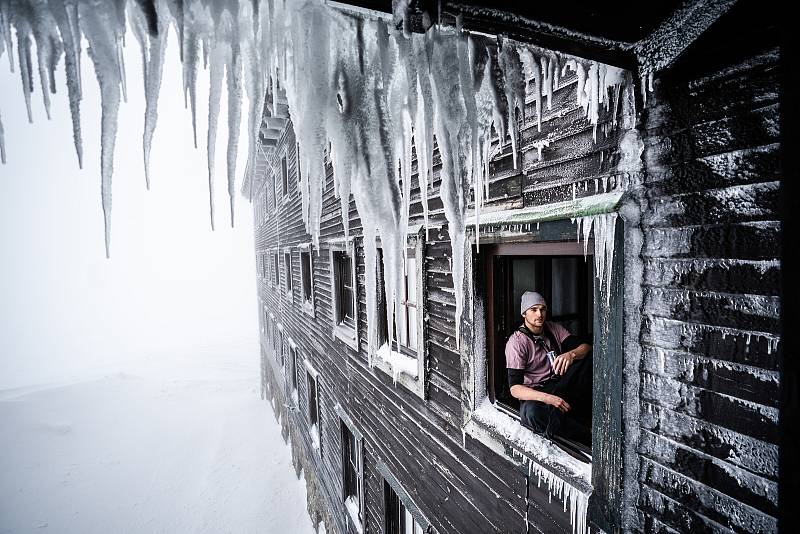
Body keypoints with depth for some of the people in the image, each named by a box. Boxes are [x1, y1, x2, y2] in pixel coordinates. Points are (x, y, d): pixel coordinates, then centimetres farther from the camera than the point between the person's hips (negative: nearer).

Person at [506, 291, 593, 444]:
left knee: (591, 356, -15)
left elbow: (586, 347, -3)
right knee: (530, 413, -40)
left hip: (561, 384, 5)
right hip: (535, 393, -4)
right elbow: (515, 388, -19)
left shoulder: (554, 329, 7)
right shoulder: (516, 342, -12)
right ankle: (589, 438, -22)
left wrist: (571, 354, -27)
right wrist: (547, 398, -35)